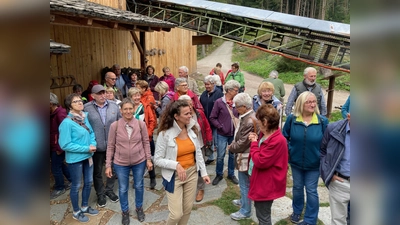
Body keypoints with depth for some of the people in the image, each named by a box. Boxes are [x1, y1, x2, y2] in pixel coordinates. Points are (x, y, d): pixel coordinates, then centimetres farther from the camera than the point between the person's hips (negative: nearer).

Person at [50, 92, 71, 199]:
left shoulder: (60, 113, -21)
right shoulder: (53, 113, 7)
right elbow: (52, 130, 13)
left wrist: (60, 147, -20)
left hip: (58, 147, -9)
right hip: (53, 146, 9)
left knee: (55, 168, 3)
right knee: (60, 165, 20)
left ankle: (59, 188, 22)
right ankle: (72, 181, 35)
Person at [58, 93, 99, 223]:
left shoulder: (85, 117, -2)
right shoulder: (67, 122, -22)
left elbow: (91, 133, 10)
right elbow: (65, 144, -22)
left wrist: (93, 144, -11)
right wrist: (86, 148, -21)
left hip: (88, 156, 7)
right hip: (75, 159, -7)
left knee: (89, 183, 19)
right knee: (76, 186, 11)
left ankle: (85, 207, 41)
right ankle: (76, 212, 33)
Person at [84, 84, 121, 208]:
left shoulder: (114, 105, -2)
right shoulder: (87, 108, -8)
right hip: (96, 146, -2)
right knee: (97, 172, 14)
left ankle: (109, 190, 39)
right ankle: (100, 194, 34)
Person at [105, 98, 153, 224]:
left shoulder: (141, 124, -10)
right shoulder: (114, 126, -12)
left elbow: (146, 142, -1)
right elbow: (110, 146, -5)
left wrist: (148, 159, -1)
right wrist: (108, 165, -4)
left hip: (139, 162, 1)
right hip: (120, 163, 0)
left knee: (139, 186, 20)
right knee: (123, 189, 17)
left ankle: (139, 208, 45)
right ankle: (125, 212, 41)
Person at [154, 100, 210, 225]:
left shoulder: (192, 130, -4)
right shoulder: (165, 134, -18)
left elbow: (198, 153, 5)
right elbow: (157, 160, -14)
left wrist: (204, 172, 3)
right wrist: (176, 165, -27)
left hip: (192, 173, 5)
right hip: (174, 177, -4)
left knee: (188, 209, 16)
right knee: (177, 214, 0)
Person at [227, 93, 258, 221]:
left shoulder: (249, 122, -29)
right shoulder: (247, 116, 4)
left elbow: (243, 143, -25)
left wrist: (231, 148, -9)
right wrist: (233, 144, 4)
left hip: (245, 158, -10)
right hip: (244, 156, 10)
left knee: (245, 184, 5)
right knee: (244, 183, 26)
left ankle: (245, 211, 20)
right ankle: (244, 201, 45)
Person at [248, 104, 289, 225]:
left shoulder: (277, 141, -28)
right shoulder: (265, 135, 2)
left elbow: (260, 162, -28)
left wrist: (254, 143, -16)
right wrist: (255, 140, -3)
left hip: (267, 184, -10)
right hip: (261, 181, 10)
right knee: (260, 213, 26)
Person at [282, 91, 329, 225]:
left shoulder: (323, 121, -14)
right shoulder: (292, 119, -11)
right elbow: (285, 137, 3)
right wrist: (289, 150, -4)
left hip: (314, 163, -2)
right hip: (295, 161, 2)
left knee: (311, 191, 10)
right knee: (297, 187, 20)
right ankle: (297, 211, 43)